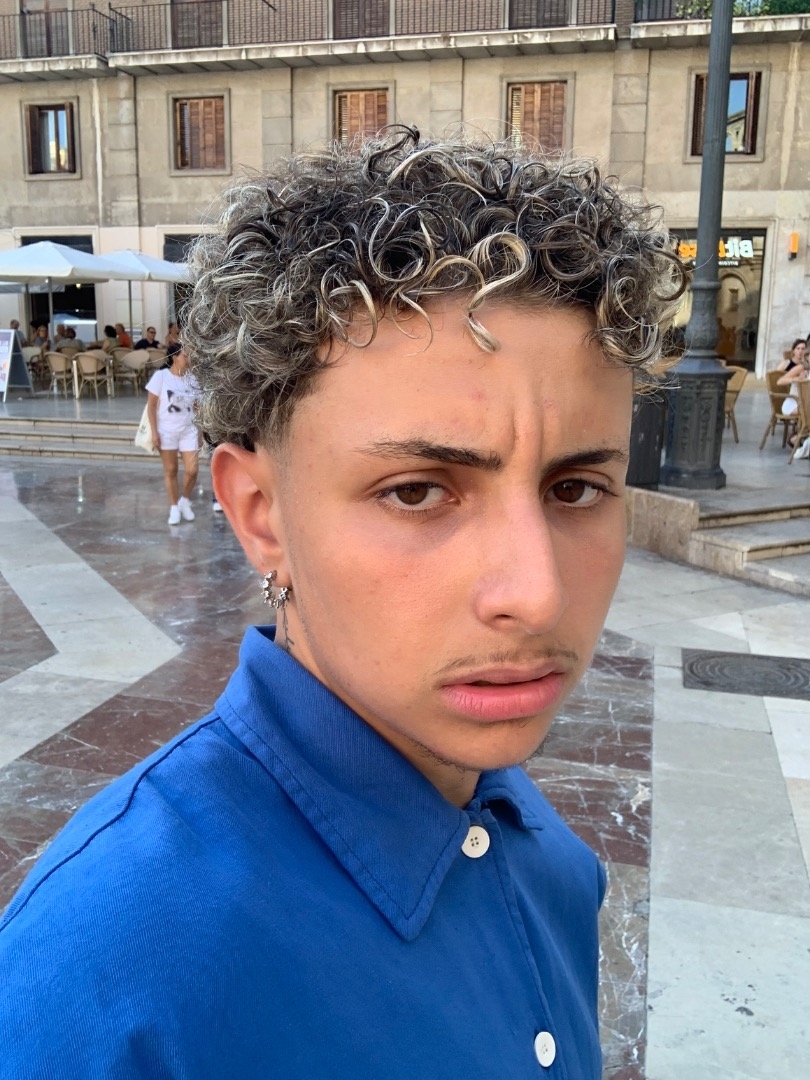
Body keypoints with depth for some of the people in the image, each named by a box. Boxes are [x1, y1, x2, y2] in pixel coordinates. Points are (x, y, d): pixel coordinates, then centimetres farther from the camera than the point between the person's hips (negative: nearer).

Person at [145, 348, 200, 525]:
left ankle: (185, 501, 21)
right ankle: (174, 508, 18)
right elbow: (152, 406, -5)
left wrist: (199, 432, 7)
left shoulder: (192, 379, 4)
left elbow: (196, 407, 10)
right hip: (166, 431, -3)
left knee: (192, 470, -5)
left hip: (188, 430, 3)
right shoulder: (161, 376, -7)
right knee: (170, 470, 5)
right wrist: (154, 432, -10)